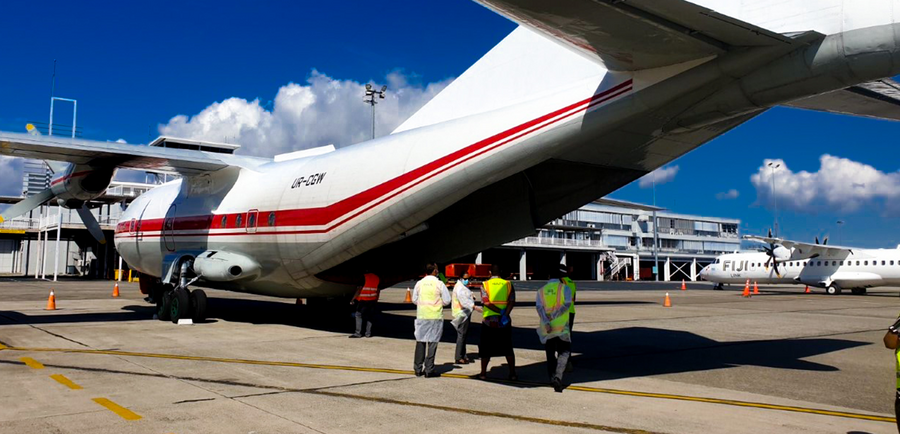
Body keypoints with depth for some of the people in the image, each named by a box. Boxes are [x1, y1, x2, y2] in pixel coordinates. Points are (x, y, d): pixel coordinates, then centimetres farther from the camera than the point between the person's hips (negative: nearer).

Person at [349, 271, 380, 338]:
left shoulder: (364, 277, -7)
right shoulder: (377, 278, 10)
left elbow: (359, 289, -12)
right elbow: (378, 291, 13)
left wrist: (353, 299, -8)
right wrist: (376, 300, 22)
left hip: (363, 300, -5)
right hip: (373, 300, 5)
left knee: (359, 315, 1)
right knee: (369, 317, 11)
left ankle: (358, 333, -4)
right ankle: (368, 333, 7)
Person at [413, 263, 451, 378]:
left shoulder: (419, 283, 2)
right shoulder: (439, 284, -7)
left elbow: (414, 299, 8)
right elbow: (446, 300, -4)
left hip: (421, 315, 3)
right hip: (435, 316, -3)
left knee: (420, 341, 11)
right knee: (432, 342, 2)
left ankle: (418, 369, 16)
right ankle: (429, 370, 3)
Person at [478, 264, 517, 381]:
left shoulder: (485, 285, -1)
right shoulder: (508, 284, 3)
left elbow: (486, 302, -14)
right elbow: (512, 302, -10)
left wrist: (500, 312, -13)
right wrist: (505, 314, -18)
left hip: (488, 320, -1)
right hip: (505, 322, 1)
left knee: (486, 348, 10)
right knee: (508, 348, 11)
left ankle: (483, 373, 13)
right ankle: (512, 373, 10)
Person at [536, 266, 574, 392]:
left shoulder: (541, 290, 9)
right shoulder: (565, 288, 1)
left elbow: (539, 307, -7)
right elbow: (567, 305, -15)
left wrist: (546, 323, -17)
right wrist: (554, 316, -18)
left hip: (546, 328, 3)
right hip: (561, 327, -3)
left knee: (550, 354, 14)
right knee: (564, 351, 5)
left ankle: (552, 377, 14)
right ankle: (558, 376, -15)